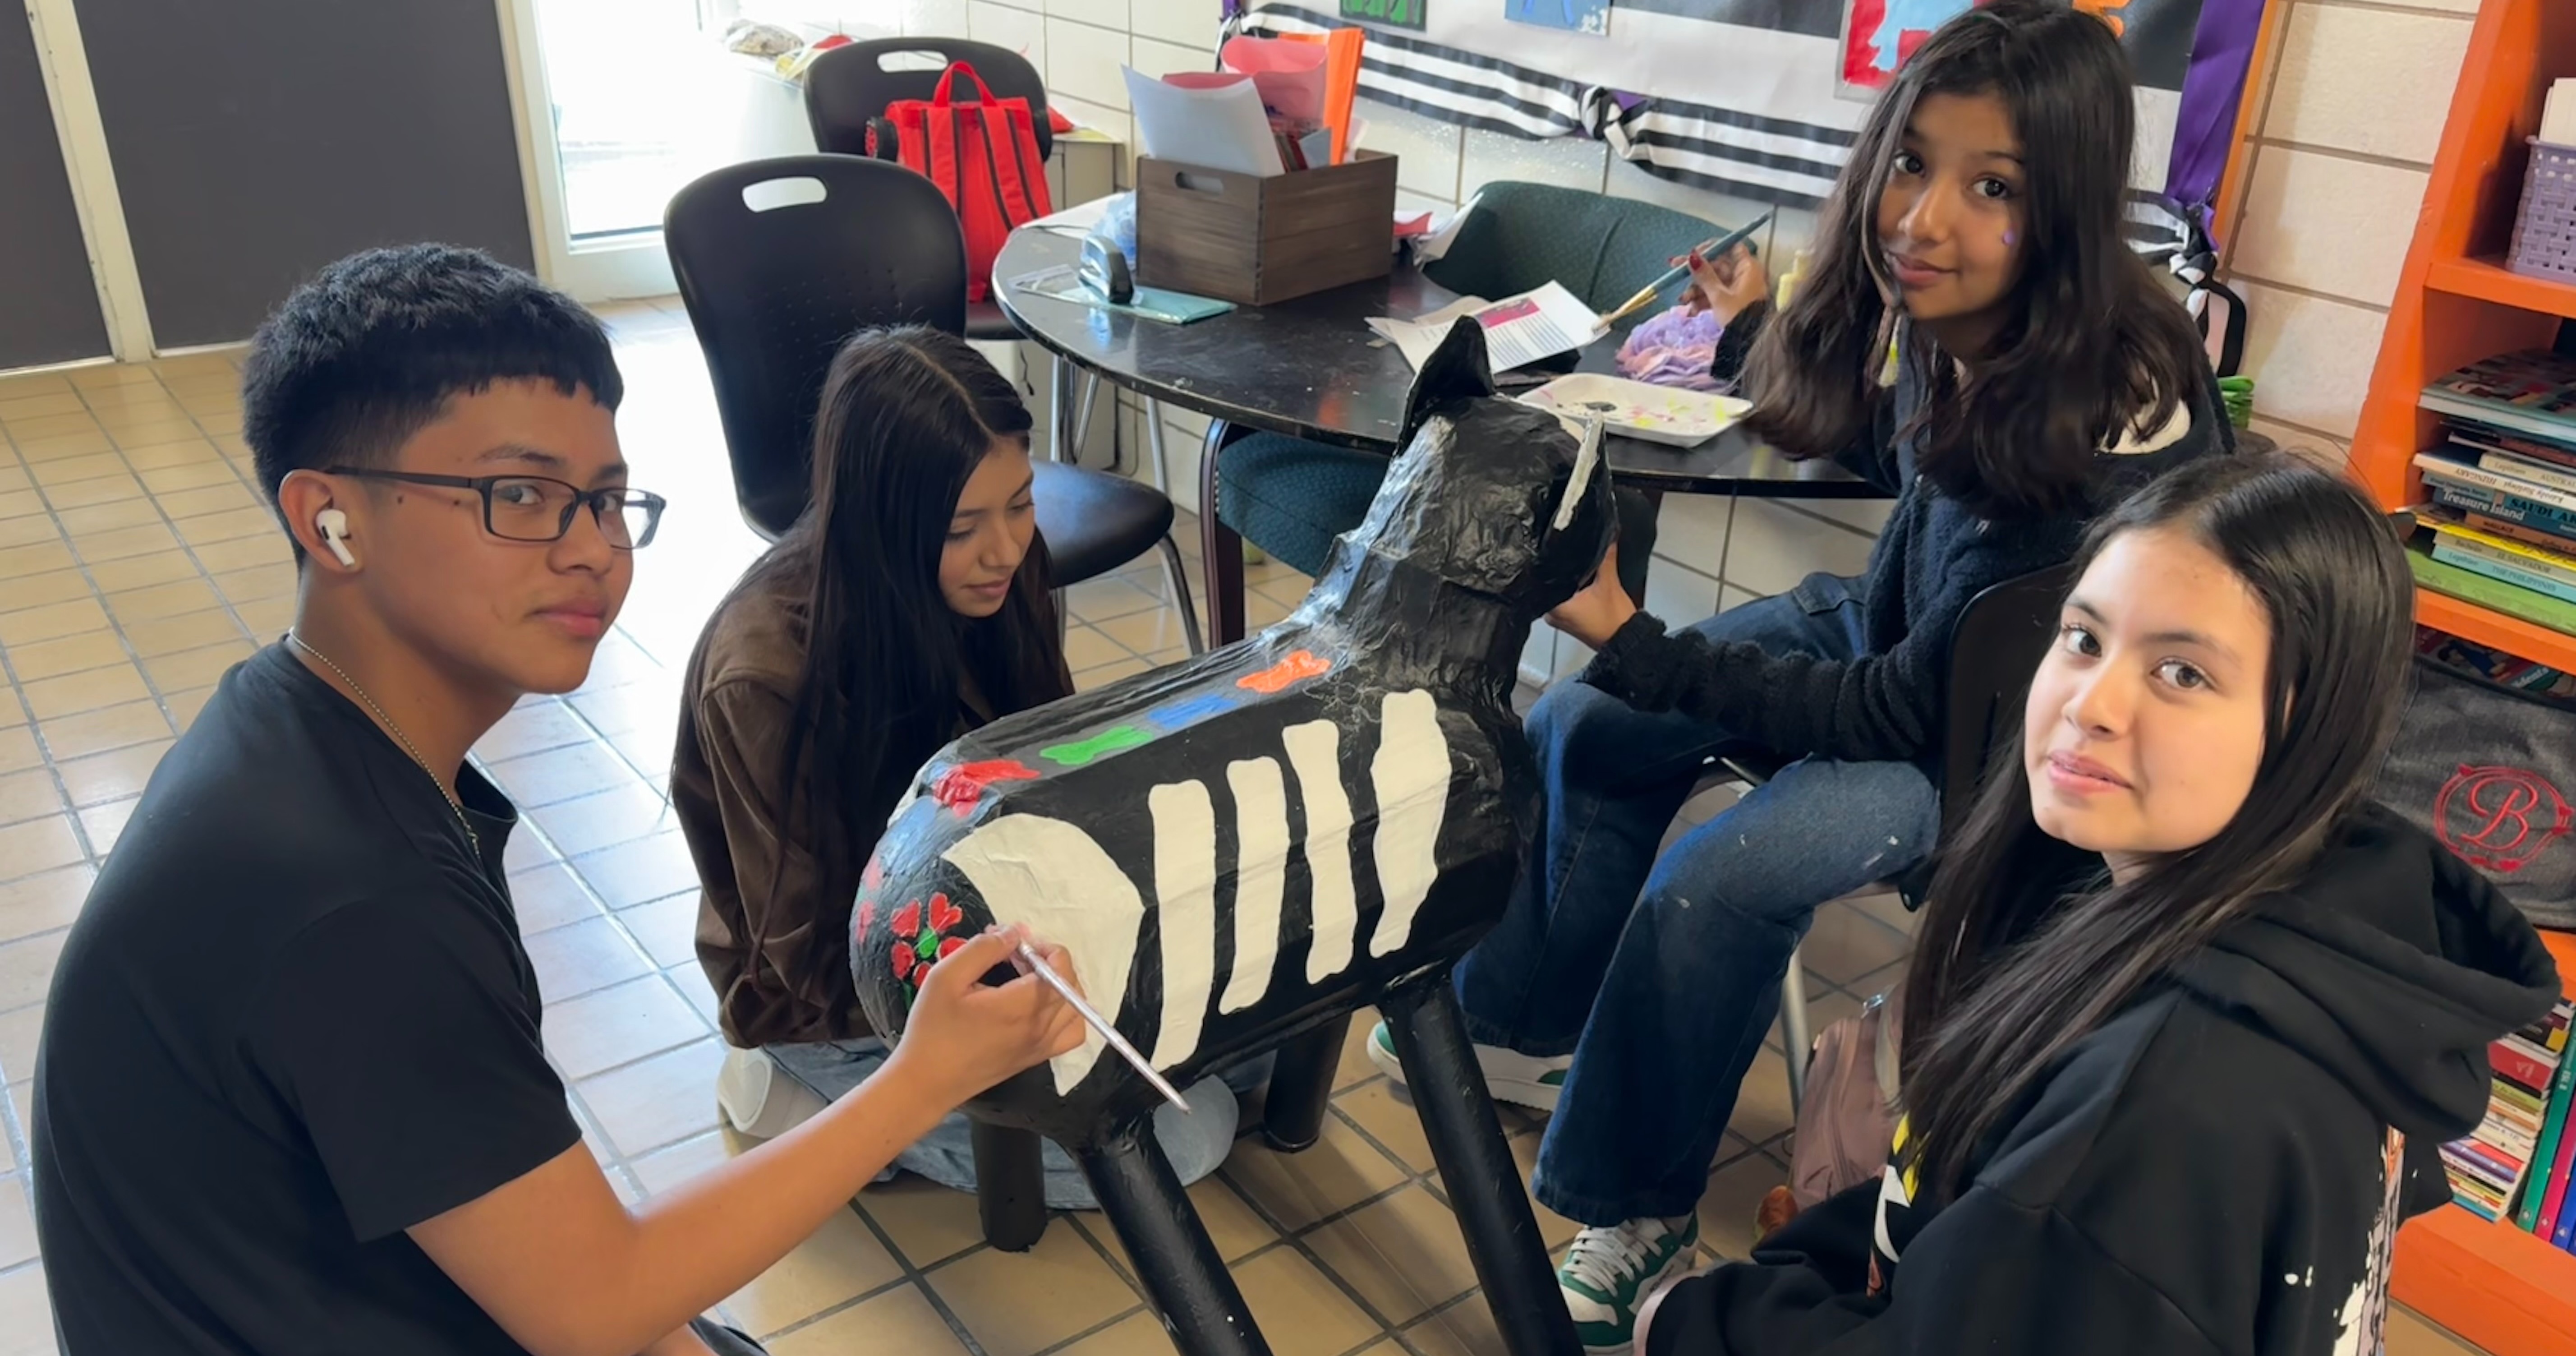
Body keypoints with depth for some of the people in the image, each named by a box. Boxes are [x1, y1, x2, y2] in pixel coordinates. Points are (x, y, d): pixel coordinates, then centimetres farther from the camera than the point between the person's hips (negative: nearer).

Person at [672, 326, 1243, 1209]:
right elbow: (815, 961, -20)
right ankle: (818, 1094, -1)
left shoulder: (989, 576, -12)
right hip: (840, 1000, -6)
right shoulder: (765, 677, -29)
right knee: (1182, 1139, -15)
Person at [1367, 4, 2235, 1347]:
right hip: (1897, 626, 8)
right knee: (1581, 727, -3)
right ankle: (1527, 1026, 18)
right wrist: (1757, 334, 17)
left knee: (1720, 880, -26)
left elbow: (1914, 713, -28)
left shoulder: (2110, 435, -35)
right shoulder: (1948, 315, -16)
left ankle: (1639, 1212, -1)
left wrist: (1633, 642, -32)